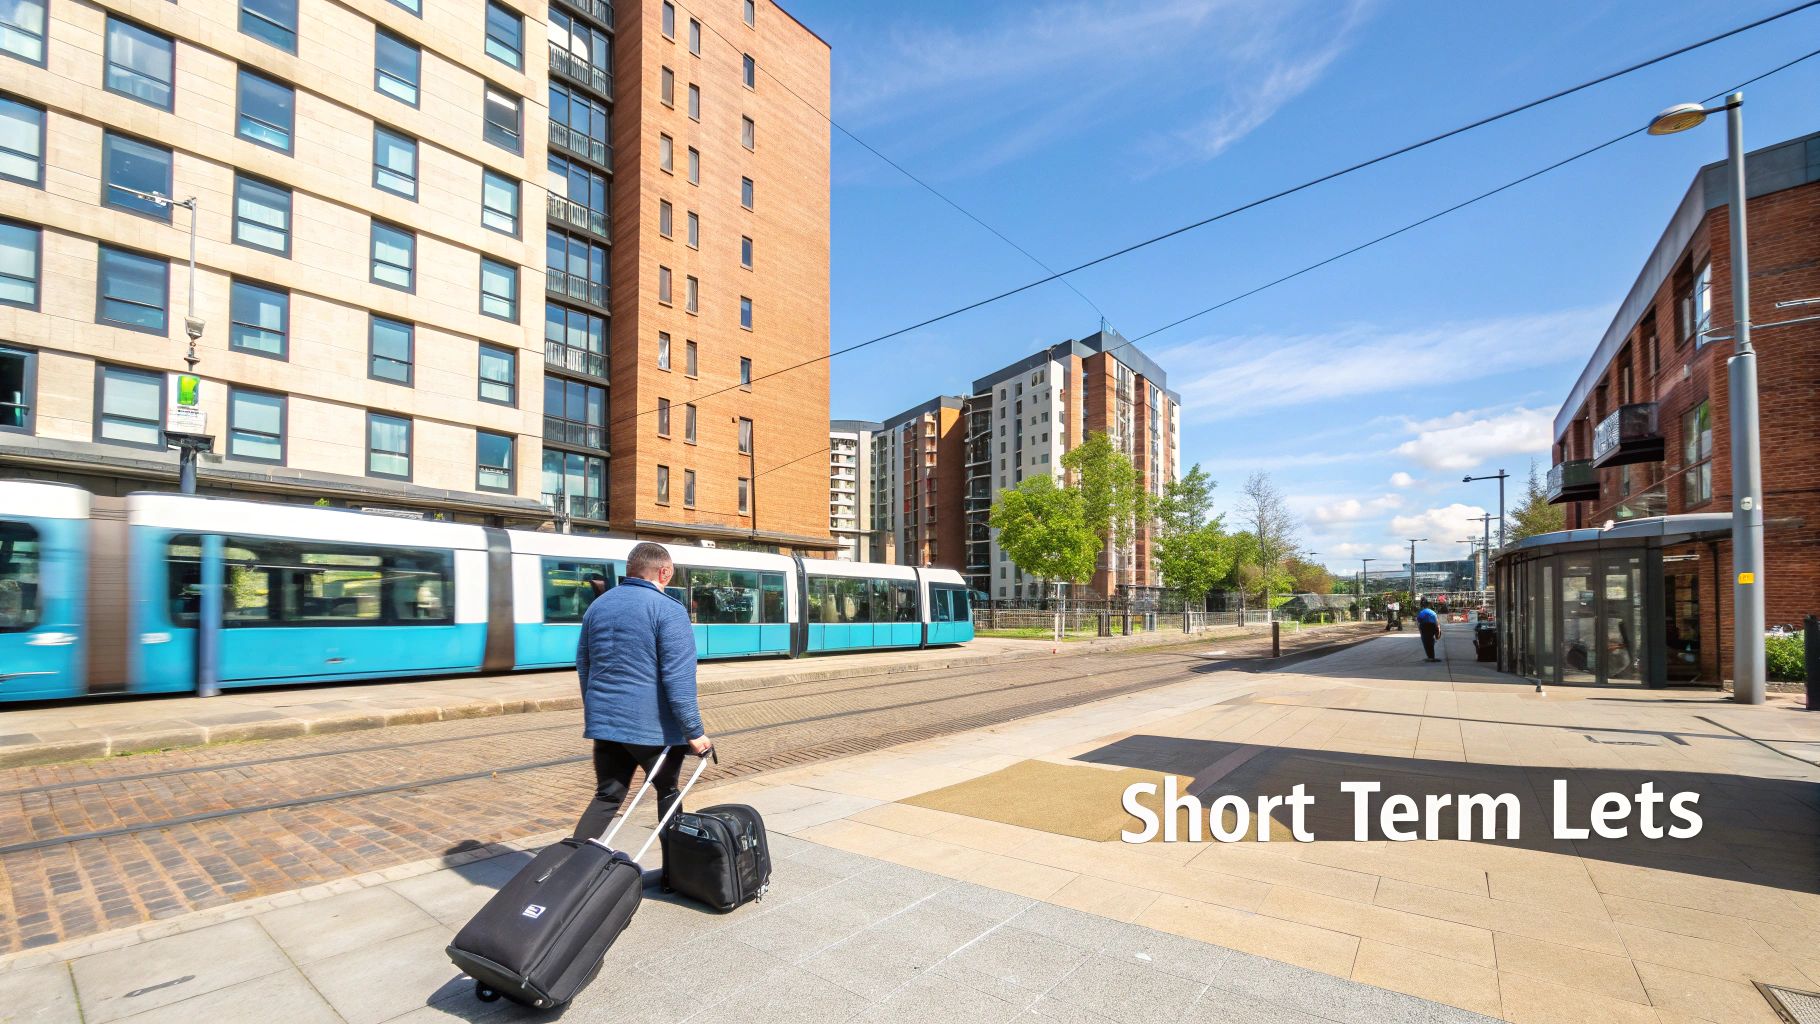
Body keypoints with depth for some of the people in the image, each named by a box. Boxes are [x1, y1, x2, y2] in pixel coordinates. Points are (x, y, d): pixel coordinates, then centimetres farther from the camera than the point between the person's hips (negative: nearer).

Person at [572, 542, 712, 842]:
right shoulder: (668, 610, -13)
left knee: (607, 797, 12)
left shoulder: (598, 605, 9)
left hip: (605, 722, 5)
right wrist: (694, 731, -14)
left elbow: (583, 664, 18)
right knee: (667, 792, 14)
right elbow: (679, 678, -18)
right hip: (653, 725, -5)